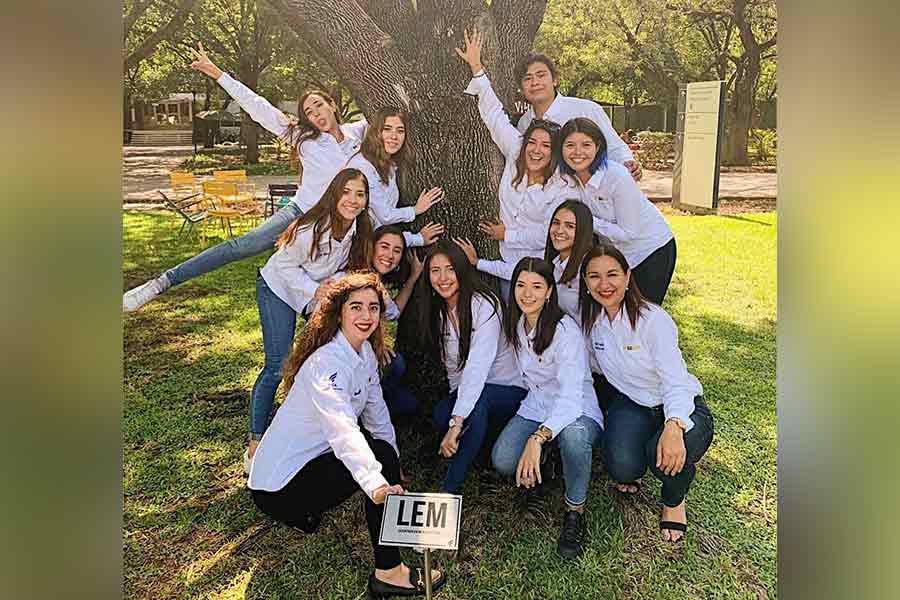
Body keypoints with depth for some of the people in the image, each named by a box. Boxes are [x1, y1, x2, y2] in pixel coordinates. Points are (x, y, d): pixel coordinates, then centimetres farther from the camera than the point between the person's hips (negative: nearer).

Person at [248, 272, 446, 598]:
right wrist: (377, 483, -55)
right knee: (381, 455, -21)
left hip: (313, 457, 9)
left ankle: (305, 510, 15)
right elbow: (342, 430, -42)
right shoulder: (327, 363, -26)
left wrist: (394, 463, 11)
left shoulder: (366, 352, 2)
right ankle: (388, 573, -14)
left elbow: (376, 412, 12)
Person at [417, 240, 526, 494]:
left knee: (476, 401, -37)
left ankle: (449, 487, -25)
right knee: (441, 415, -28)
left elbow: (478, 366, -30)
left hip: (508, 389, -5)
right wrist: (456, 397, -9)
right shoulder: (437, 310, 3)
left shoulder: (483, 304, -20)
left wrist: (456, 423, -36)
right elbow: (452, 363, 6)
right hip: (464, 388, 5)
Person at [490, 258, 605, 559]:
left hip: (578, 412, -5)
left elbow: (571, 395, -32)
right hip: (536, 407, 5)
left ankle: (575, 511, -14)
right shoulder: (515, 324, 0)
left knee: (573, 435, -41)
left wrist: (537, 439, -45)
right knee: (503, 461, -24)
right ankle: (544, 463, 12)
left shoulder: (565, 330, -22)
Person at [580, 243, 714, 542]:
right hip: (631, 404, 4)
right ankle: (631, 474, 15)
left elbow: (675, 382, -30)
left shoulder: (654, 320, -24)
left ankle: (674, 501, 4)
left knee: (667, 457, -35)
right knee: (623, 469, -27)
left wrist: (673, 428, -49)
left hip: (681, 408, -3)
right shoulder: (590, 320, -5)